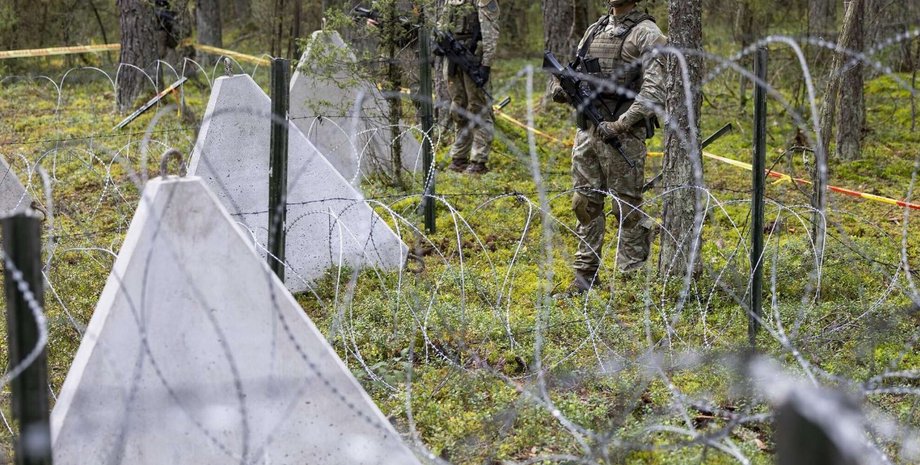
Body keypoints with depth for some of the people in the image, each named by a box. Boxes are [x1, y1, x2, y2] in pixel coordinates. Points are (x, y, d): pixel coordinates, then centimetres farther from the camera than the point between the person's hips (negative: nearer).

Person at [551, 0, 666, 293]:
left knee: (627, 208, 0)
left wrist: (620, 125, -22)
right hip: (587, 130, 7)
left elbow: (654, 91, -16)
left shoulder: (647, 34, -7)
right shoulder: (594, 31, 15)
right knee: (585, 204, 9)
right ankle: (586, 275, 17)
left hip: (624, 135, -6)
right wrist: (563, 90, -4)